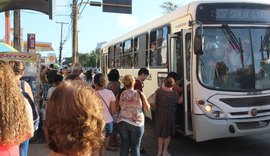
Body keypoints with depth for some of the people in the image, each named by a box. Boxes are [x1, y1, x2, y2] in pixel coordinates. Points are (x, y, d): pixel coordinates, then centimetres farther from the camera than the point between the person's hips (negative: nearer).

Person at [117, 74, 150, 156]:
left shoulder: (121, 95, -4)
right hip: (137, 123, -2)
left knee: (124, 145, 12)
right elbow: (147, 108, 1)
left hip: (123, 122, 2)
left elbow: (118, 107, 4)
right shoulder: (139, 94, -7)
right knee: (135, 147, 6)